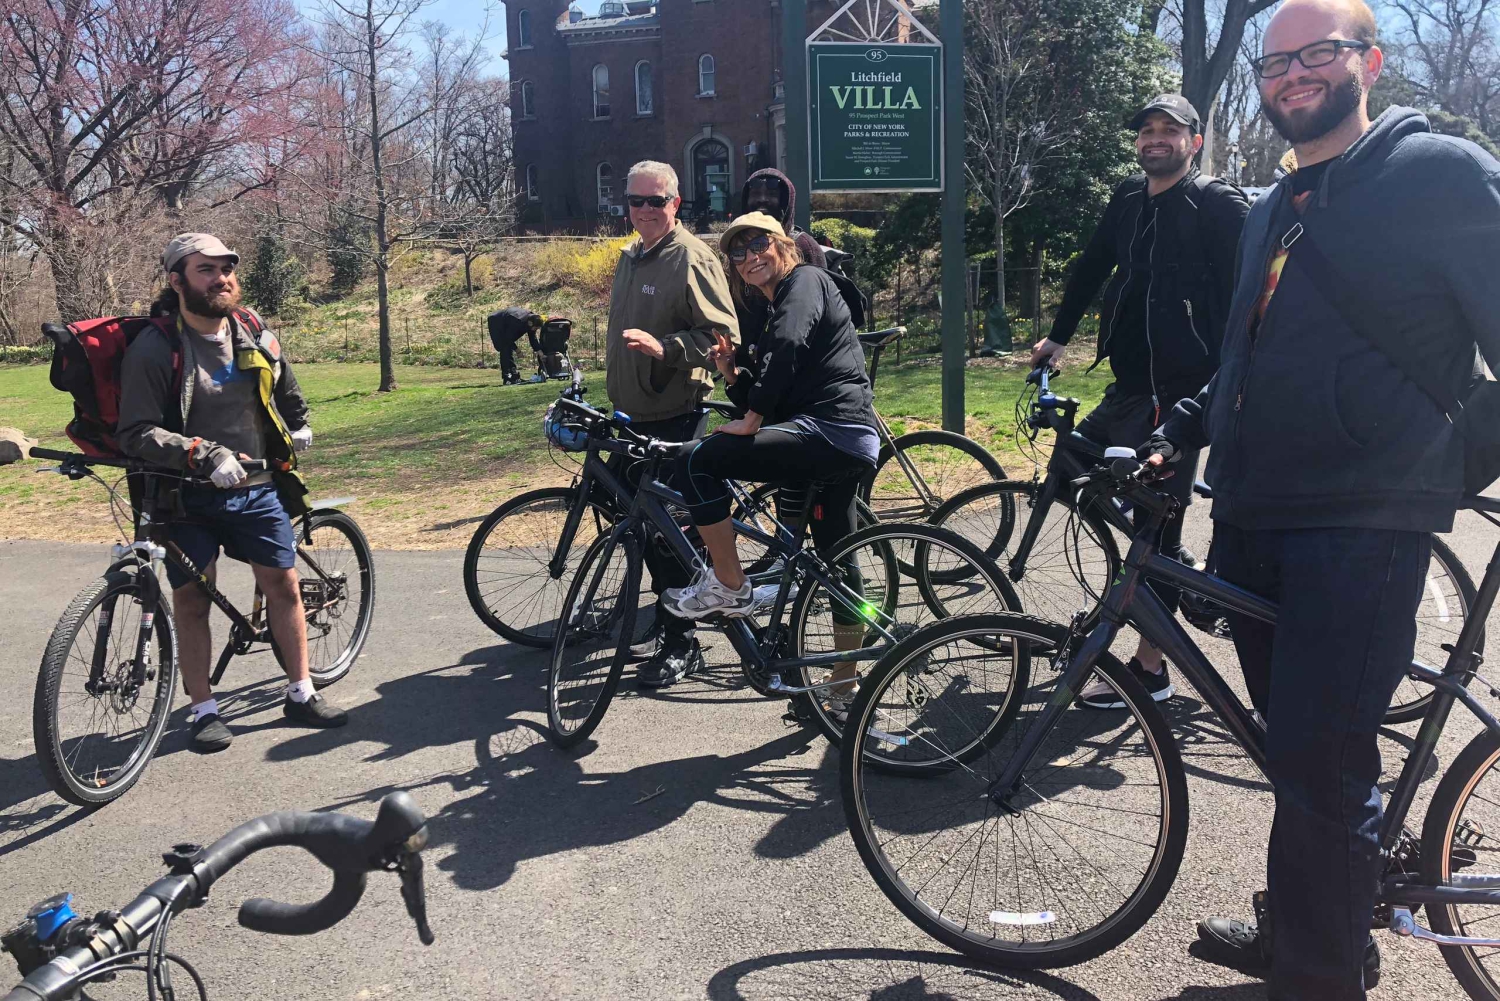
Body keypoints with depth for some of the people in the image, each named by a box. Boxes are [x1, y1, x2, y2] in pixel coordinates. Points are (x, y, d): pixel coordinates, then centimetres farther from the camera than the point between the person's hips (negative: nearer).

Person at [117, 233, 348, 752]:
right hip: (188, 496, -3)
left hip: (258, 489, 4)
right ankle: (205, 710, 18)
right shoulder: (153, 348, -12)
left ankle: (301, 694, 18)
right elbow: (137, 434, -18)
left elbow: (289, 397, 25)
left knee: (283, 584, 4)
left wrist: (298, 428, 12)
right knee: (191, 597, 3)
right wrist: (204, 455, -28)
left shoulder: (256, 339, 4)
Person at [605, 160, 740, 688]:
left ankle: (682, 644, 5)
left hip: (675, 416, -9)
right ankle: (665, 619, 30)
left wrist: (664, 347, -32)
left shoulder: (692, 258, -11)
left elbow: (724, 335, -18)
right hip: (632, 414, 9)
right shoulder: (629, 257, 16)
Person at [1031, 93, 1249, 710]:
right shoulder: (1128, 202, 13)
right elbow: (1091, 268, 23)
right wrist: (1057, 337, 23)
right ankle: (1183, 572, 27)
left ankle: (1149, 670, 7)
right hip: (1130, 385, 8)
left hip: (1181, 392, -8)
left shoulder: (1220, 206, -7)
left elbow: (1242, 293, -14)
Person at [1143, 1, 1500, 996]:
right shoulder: (1273, 211, 20)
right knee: (1297, 752, 17)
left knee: (1320, 765, -7)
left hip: (1363, 526, -7)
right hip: (1254, 519, 7)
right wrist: (1175, 434, 16)